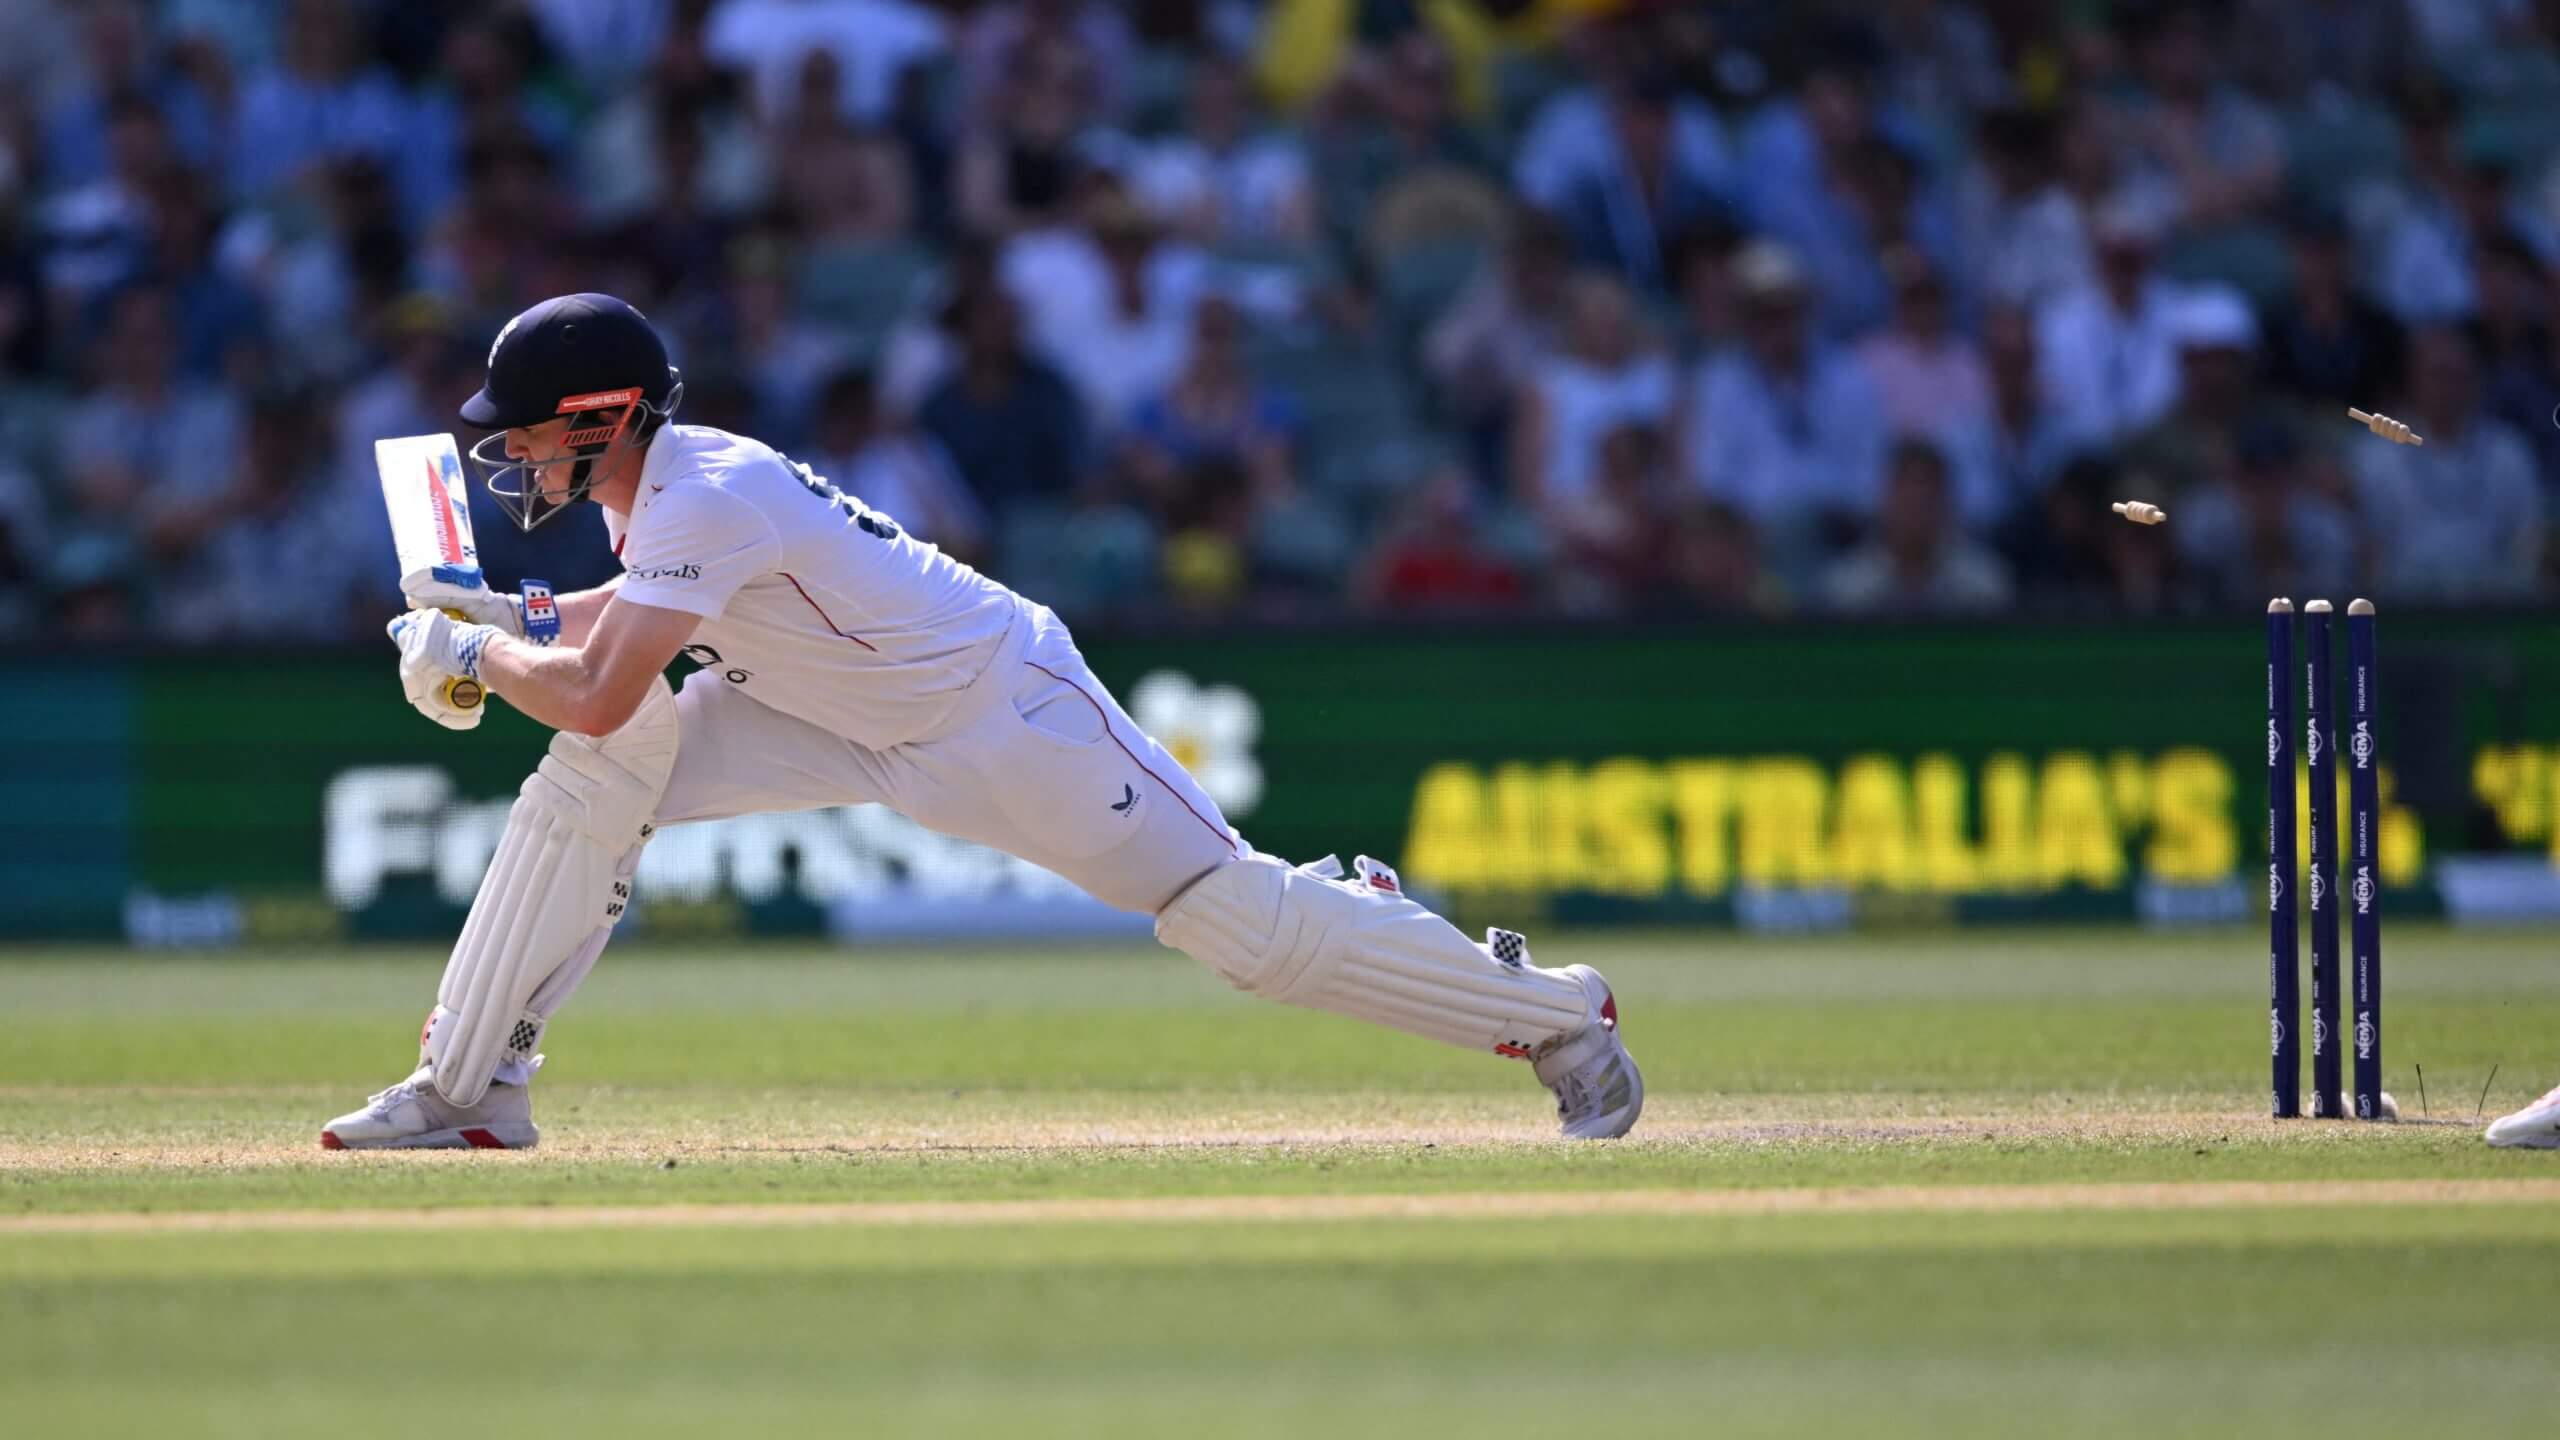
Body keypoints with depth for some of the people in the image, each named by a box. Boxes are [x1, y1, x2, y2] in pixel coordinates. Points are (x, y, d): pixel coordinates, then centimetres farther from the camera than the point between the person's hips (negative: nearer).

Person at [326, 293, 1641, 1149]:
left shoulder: (703, 497, -30)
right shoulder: (656, 484, 0)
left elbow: (597, 694, -35)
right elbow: (654, 608, 22)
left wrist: (472, 652, -18)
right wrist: (522, 618, 6)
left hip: (1007, 714, -9)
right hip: (851, 718, 9)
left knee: (1229, 913, -10)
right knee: (592, 780, -7)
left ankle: (1555, 1014, 4)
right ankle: (468, 1089, -2)